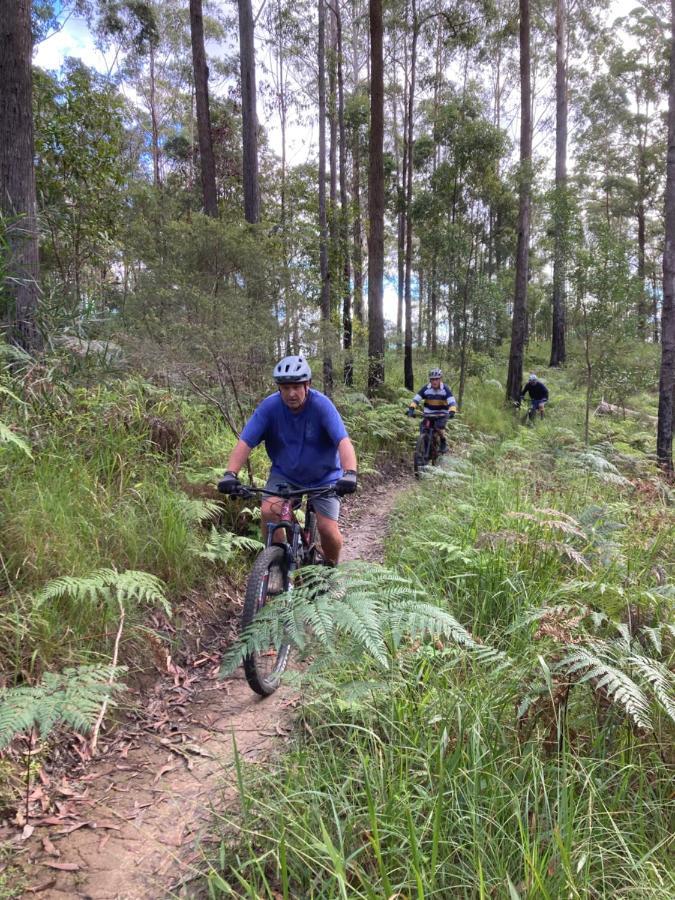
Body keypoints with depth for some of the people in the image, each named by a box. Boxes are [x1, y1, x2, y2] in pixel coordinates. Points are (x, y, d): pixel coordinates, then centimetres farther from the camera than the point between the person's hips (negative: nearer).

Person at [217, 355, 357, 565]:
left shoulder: (321, 405, -25)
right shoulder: (270, 406, -19)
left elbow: (343, 441, -34)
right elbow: (245, 442, -22)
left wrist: (349, 473, -50)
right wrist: (230, 474, -36)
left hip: (323, 476, -1)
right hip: (284, 474, 2)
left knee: (327, 529, -8)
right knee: (269, 512, -22)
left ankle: (332, 568, 24)